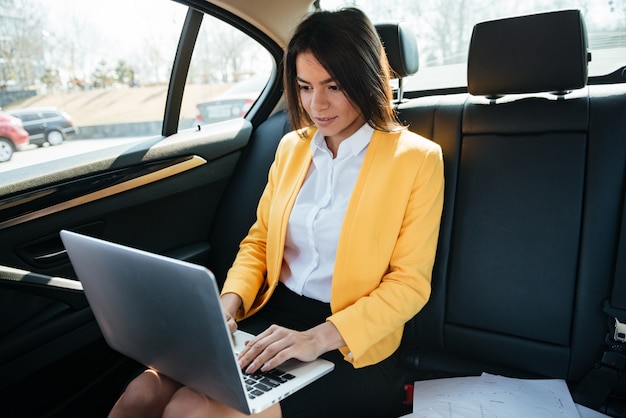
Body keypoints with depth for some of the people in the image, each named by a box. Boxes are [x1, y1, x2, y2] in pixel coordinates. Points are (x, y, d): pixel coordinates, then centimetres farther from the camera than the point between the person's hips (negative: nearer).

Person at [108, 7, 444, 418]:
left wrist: (319, 337, -21)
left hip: (351, 348, -4)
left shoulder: (417, 159, -6)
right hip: (271, 317, 4)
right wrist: (229, 304, -6)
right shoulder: (292, 147, 9)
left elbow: (409, 282, -8)